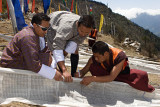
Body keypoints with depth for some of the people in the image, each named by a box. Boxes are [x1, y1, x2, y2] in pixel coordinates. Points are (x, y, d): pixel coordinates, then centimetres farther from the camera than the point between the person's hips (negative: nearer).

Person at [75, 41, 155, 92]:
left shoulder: (120, 56, -35)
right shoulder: (95, 58, -23)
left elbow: (111, 78, -40)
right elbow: (84, 70, -14)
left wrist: (92, 78, -47)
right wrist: (79, 74, -38)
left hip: (123, 75, -2)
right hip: (107, 73, 3)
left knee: (142, 75, -32)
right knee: (93, 66, -27)